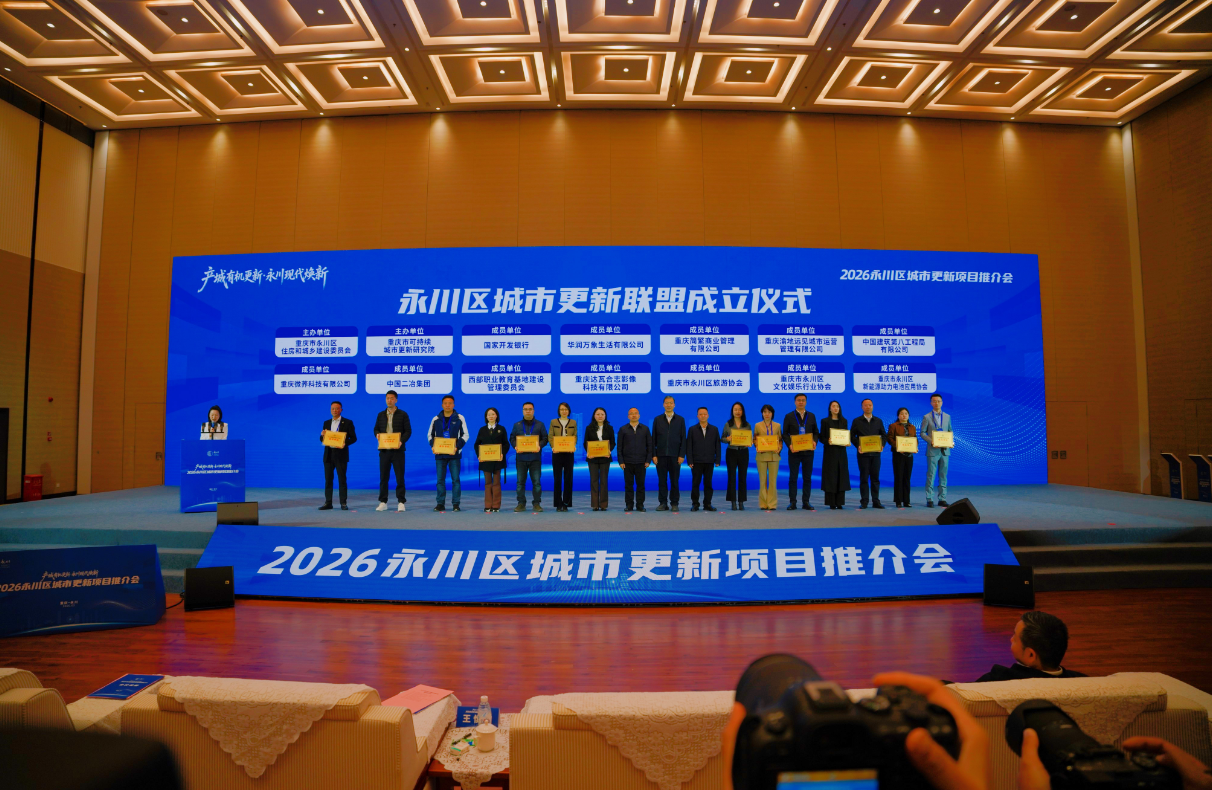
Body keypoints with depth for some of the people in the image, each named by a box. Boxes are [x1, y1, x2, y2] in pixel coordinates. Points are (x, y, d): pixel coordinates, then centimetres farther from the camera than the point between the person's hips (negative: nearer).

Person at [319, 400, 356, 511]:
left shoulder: (347, 423, 1)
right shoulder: (326, 423, 14)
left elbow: (353, 438, -1)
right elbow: (322, 439, 15)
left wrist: (345, 444, -18)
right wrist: (322, 435, -7)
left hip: (341, 454, -4)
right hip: (328, 454, 4)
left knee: (342, 479, -2)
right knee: (328, 479, 5)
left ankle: (343, 503, 3)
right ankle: (328, 503, 11)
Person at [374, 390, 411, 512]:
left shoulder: (402, 414, 1)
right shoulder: (381, 415, 12)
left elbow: (408, 431, -2)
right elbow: (376, 428, 15)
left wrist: (402, 441, -18)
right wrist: (377, 434, -8)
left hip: (398, 450, -3)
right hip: (384, 450, 3)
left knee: (400, 477, -2)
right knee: (383, 476, 6)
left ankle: (401, 502, 4)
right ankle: (383, 502, 13)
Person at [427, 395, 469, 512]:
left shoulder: (459, 418, 3)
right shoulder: (436, 419, 9)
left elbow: (465, 435, 2)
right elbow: (430, 435, 14)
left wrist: (457, 447, -12)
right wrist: (433, 446, -5)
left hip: (454, 454, -2)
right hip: (439, 454, 2)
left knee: (455, 479, -2)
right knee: (440, 479, 4)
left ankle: (456, 504, 3)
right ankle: (440, 503, 10)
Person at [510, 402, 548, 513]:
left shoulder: (539, 425, 8)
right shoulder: (517, 425, 11)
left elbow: (545, 438, 4)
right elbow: (512, 438, 9)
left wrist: (540, 446, -15)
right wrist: (515, 447, -10)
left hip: (535, 457, -1)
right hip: (521, 457, 1)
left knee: (536, 481, -1)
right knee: (520, 481, 3)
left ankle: (536, 503, 7)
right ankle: (521, 503, 11)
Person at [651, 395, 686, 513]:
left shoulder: (680, 420, 7)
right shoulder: (657, 419, 8)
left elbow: (683, 439, 3)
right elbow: (654, 438, 6)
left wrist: (682, 455, -5)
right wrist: (653, 455, -2)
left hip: (675, 455, -1)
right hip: (661, 455, 1)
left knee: (675, 481, 3)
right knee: (662, 481, 3)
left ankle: (674, 504, 10)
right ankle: (663, 503, 10)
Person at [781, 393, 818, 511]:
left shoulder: (811, 416, 10)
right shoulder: (789, 416, 3)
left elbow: (816, 432, 12)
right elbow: (785, 433, 1)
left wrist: (815, 441, -9)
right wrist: (789, 444, -14)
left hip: (808, 451, 2)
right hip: (794, 451, -2)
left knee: (807, 477, 5)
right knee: (792, 477, 1)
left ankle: (806, 502, 11)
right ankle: (792, 502, 6)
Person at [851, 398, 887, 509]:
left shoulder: (878, 421, 12)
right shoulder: (857, 421, 5)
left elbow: (884, 435, 12)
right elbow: (852, 436, 2)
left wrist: (882, 445, -6)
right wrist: (857, 446, -14)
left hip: (876, 453, 2)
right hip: (863, 453, -2)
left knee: (875, 477, 5)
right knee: (864, 478, -1)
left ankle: (876, 501, 10)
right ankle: (864, 502, 3)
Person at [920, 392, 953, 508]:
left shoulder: (947, 416, 12)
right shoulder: (927, 417, 1)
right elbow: (922, 433, 0)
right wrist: (931, 441, -15)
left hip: (945, 450, 3)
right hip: (932, 450, -3)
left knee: (943, 476, 7)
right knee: (931, 476, -2)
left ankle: (942, 499, 13)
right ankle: (929, 499, 2)